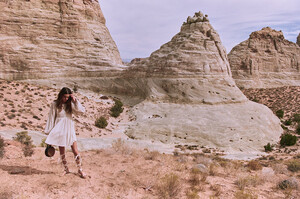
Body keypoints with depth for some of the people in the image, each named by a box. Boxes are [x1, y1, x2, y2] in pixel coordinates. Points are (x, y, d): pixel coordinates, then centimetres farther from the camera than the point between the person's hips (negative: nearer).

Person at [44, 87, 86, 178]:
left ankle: (80, 170, 12)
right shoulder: (55, 104, -4)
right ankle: (66, 169, 28)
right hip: (59, 130, -1)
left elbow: (82, 110, -10)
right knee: (62, 151, 9)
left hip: (69, 129, 1)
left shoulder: (70, 104, 1)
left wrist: (74, 100, -16)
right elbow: (51, 118, -1)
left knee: (75, 151, 0)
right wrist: (49, 133, -1)